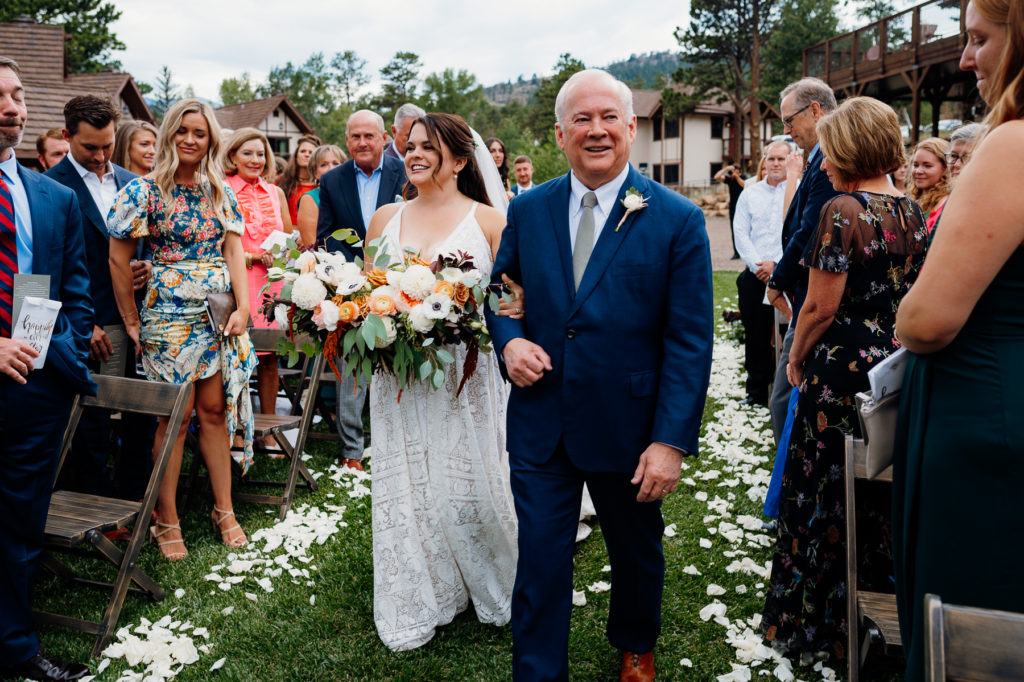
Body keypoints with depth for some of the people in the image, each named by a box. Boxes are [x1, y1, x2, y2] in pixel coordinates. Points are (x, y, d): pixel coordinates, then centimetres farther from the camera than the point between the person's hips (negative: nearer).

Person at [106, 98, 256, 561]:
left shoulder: (221, 192, 9)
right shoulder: (145, 190, -5)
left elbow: (233, 250, 7)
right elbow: (118, 258, -3)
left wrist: (242, 306, -5)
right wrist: (132, 322, -2)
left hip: (219, 315, 4)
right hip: (170, 315, -4)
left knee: (214, 409, 8)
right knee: (175, 415, 0)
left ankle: (224, 510, 19)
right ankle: (166, 522, 12)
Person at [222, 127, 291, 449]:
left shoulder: (275, 193, 15)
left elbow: (289, 239, 21)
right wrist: (255, 257, -13)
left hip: (271, 283, 4)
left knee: (269, 358, 5)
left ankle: (269, 432, 12)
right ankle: (236, 432, 7)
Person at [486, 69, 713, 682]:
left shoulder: (678, 220, -9)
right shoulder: (527, 211, 1)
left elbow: (690, 343, -11)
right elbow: (500, 294, 13)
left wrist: (672, 441, -16)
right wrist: (509, 339, -10)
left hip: (628, 430, -1)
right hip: (540, 425, 1)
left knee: (637, 555, 21)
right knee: (540, 562, 6)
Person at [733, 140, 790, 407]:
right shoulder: (749, 193, 11)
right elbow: (740, 232, 5)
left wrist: (775, 263, -13)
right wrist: (757, 264, -7)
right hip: (754, 275, 3)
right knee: (755, 335, 7)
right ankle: (756, 392, 17)